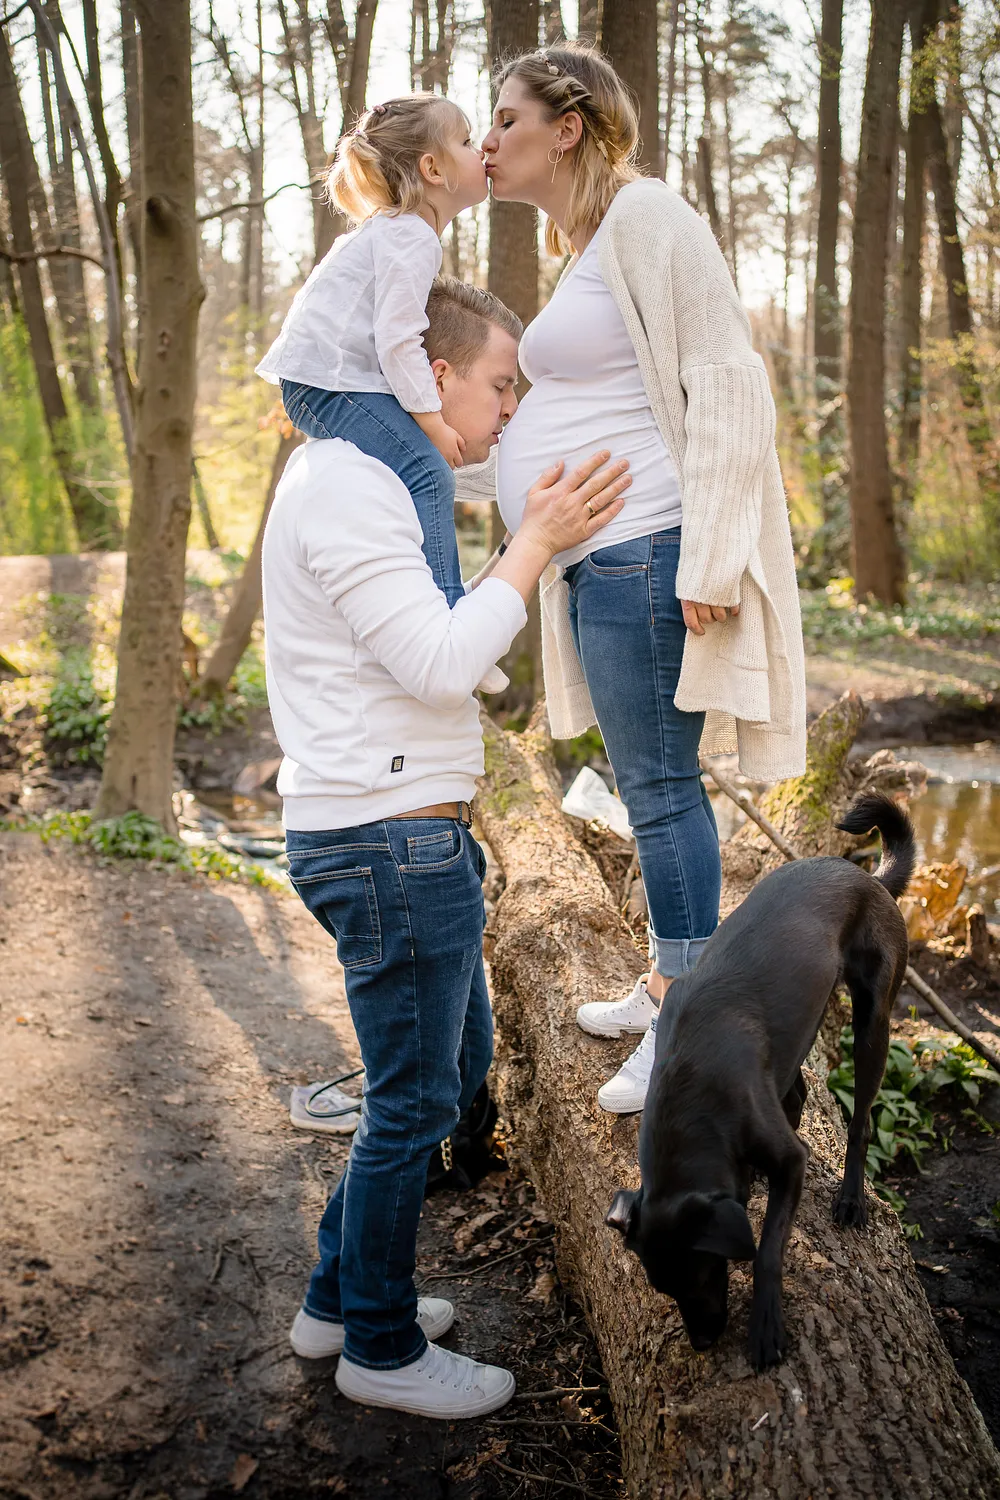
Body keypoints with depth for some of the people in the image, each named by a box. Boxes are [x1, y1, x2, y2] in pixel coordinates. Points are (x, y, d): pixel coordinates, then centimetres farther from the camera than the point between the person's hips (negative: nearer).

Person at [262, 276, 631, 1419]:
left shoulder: (368, 482, 19)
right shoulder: (343, 485, -16)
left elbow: (442, 656, 19)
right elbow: (442, 663, -21)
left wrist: (537, 540, 14)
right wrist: (535, 545, -11)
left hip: (408, 835, 11)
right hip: (389, 841, -11)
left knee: (452, 1069, 21)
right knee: (411, 1102, 3)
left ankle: (337, 1298, 35)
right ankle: (381, 1348, 22)